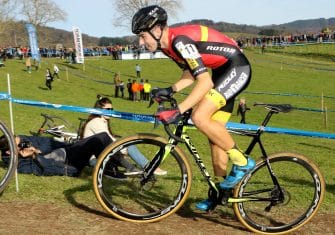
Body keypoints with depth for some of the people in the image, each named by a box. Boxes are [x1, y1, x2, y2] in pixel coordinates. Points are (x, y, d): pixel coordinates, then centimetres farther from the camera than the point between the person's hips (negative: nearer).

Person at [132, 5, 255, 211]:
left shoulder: (180, 40, -25)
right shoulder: (169, 44, 4)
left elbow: (205, 82, -31)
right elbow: (190, 75, 15)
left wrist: (178, 111, -34)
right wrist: (170, 90, -1)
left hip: (237, 68, -10)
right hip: (222, 71, 10)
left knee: (200, 117, -23)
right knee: (214, 133, 10)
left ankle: (242, 162, -7)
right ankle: (220, 190, 21)